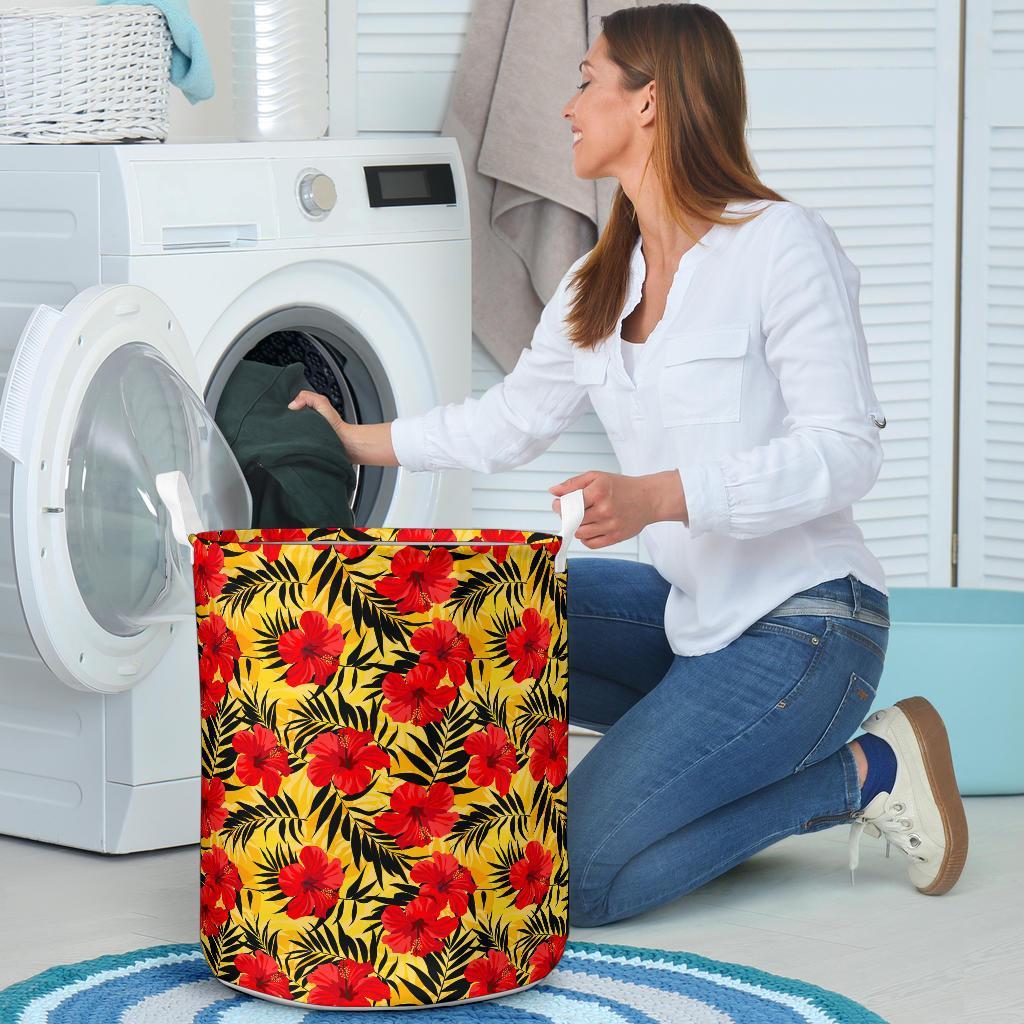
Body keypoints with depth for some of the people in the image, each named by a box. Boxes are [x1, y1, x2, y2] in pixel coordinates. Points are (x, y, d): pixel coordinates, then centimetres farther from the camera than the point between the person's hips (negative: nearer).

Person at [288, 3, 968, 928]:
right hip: (689, 610, 8)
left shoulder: (784, 245, -13)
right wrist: (361, 442, 25)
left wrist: (658, 496, -28)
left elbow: (844, 452, -18)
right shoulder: (598, 287, 11)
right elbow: (512, 419, 23)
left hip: (804, 623, -8)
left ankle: (860, 773, -2)